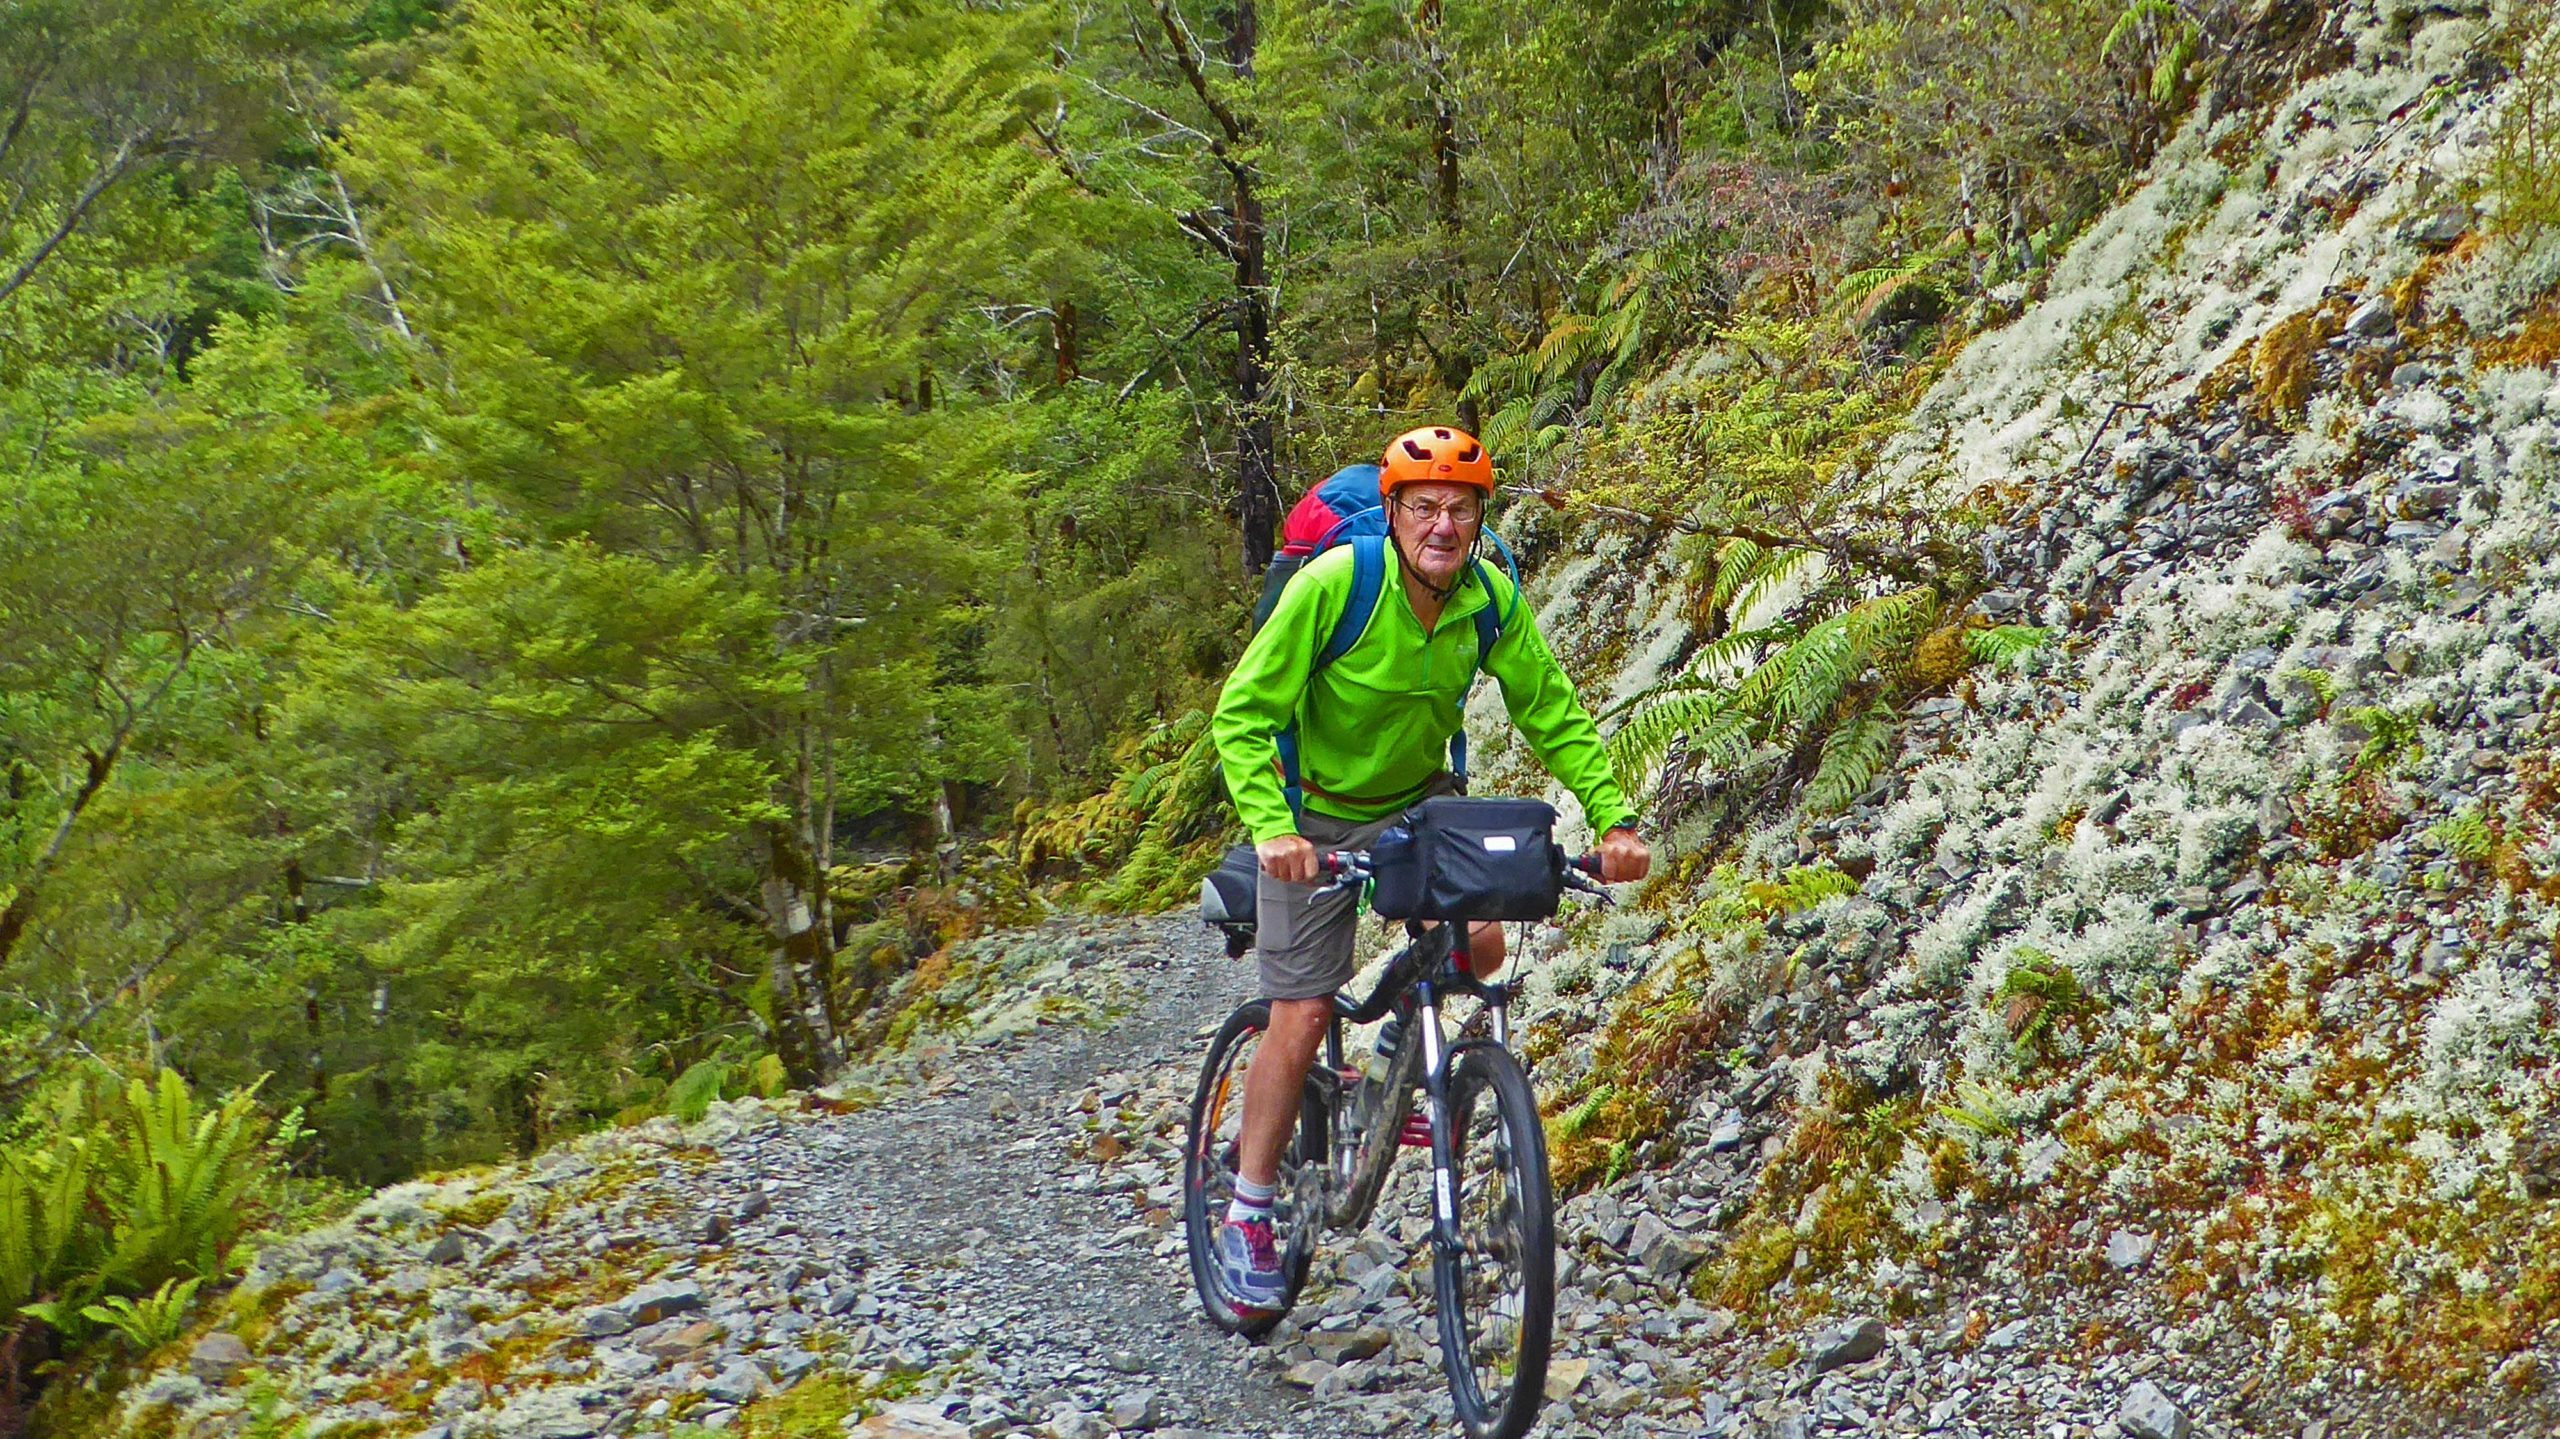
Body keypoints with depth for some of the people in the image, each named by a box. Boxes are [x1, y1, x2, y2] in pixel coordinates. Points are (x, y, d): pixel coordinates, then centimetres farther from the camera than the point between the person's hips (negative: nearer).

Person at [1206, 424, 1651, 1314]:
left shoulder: (1492, 600, -15)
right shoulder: (1332, 585, -27)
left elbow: (1553, 714, -8)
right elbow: (1243, 713, -26)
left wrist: (1613, 819, -20)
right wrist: (1271, 829, -40)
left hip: (1419, 800, 4)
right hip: (1316, 818, -4)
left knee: (1480, 946, -19)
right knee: (1301, 1017, -6)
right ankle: (1247, 1215, 8)